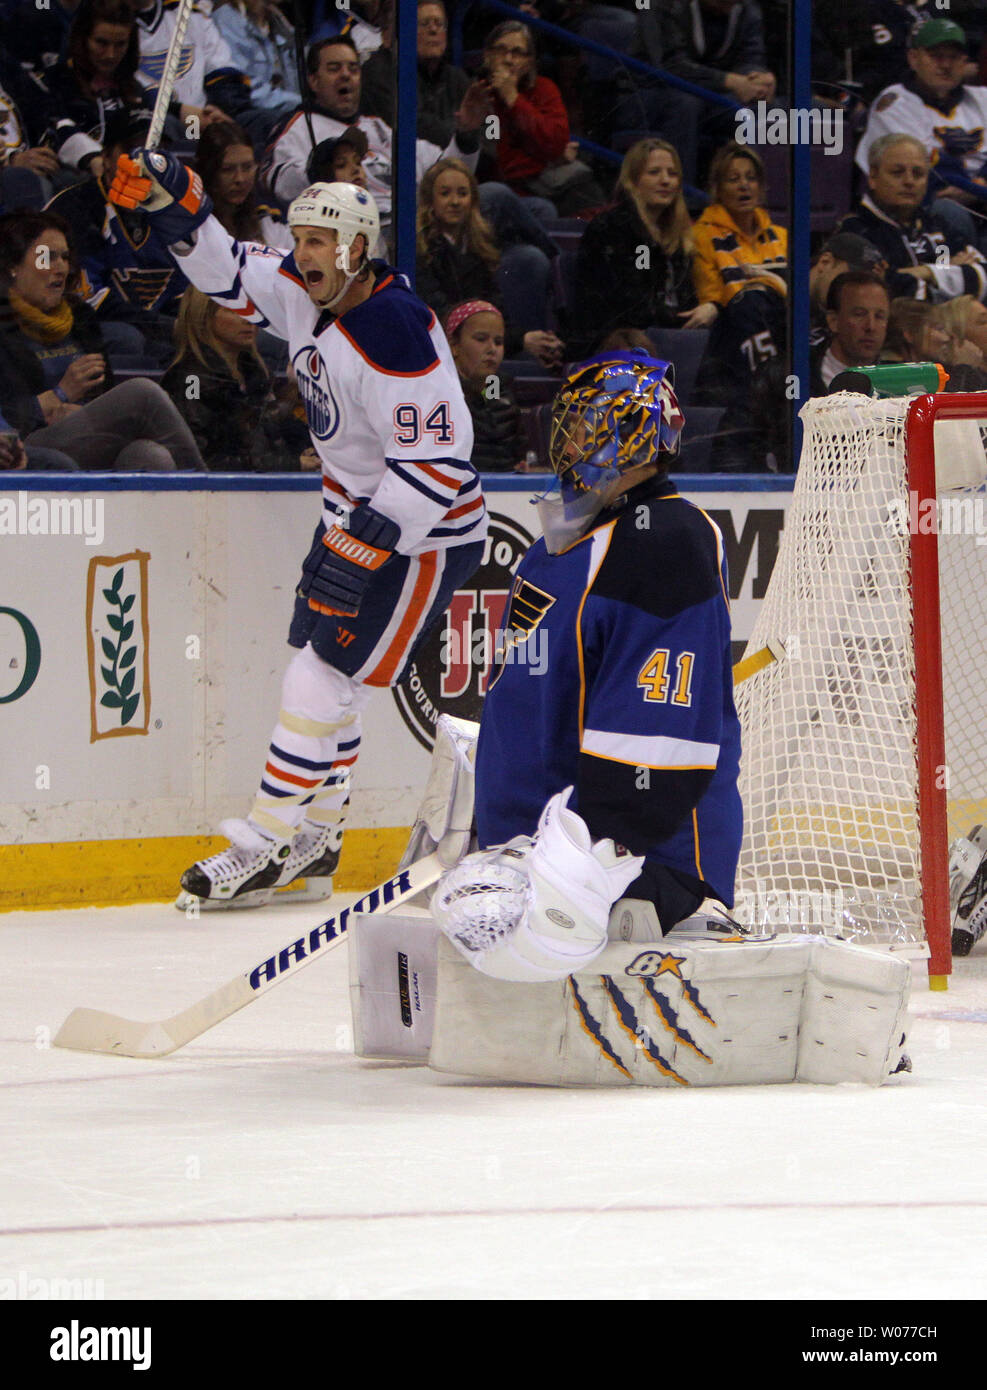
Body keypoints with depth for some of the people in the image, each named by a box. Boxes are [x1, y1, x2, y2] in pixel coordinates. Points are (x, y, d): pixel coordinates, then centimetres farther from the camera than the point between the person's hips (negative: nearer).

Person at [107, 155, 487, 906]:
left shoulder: (395, 333, -29)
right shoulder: (308, 293, -2)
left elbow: (437, 463, -29)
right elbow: (231, 273, 16)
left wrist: (363, 547, -29)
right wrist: (178, 206, -1)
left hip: (423, 533, -9)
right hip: (357, 512, 10)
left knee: (325, 673, -10)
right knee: (327, 671, 14)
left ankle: (265, 847, -6)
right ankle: (311, 842, 24)